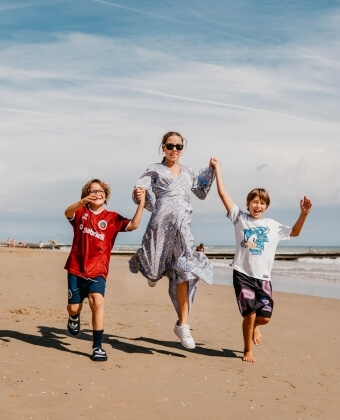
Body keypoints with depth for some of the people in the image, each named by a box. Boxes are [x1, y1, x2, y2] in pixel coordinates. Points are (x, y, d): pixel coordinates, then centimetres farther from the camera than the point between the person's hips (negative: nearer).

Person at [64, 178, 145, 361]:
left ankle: (97, 346, -13)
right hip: (76, 268, 1)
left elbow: (133, 225, -14)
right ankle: (74, 317, 48)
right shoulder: (81, 213, 1)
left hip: (97, 270, -1)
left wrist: (141, 203, -25)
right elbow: (67, 213, -22)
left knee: (97, 302, -22)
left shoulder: (112, 218, 1)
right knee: (73, 308, 8)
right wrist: (82, 202, -43)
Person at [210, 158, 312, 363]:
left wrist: (304, 214, 4)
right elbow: (223, 193, -1)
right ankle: (248, 351, 14)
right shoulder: (240, 218, 1)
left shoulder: (273, 226, 10)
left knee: (265, 317, -2)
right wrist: (217, 168, 0)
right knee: (250, 314, -9)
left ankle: (253, 326, 37)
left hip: (263, 278, 3)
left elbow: (294, 232, 20)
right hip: (242, 275, -3)